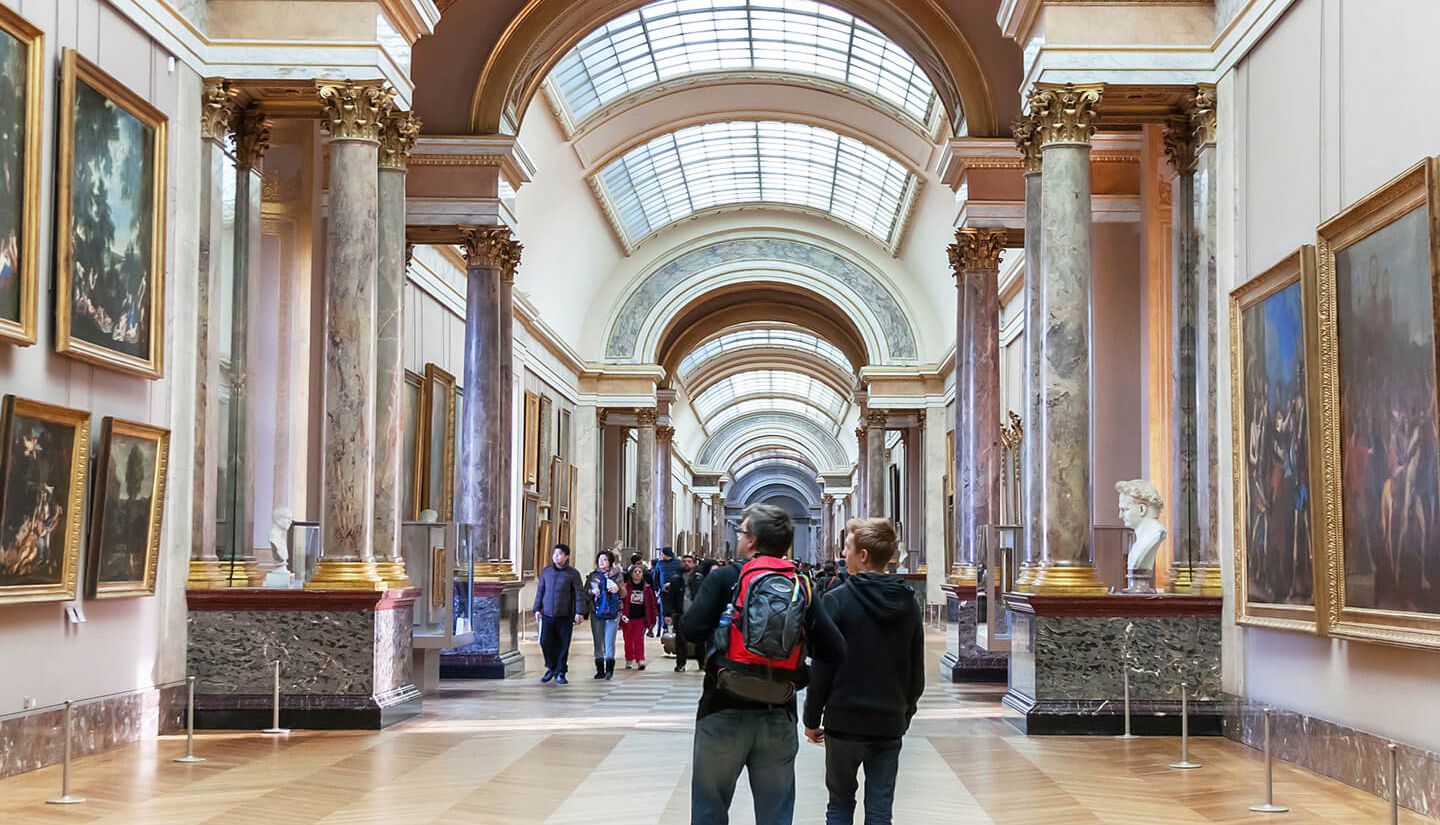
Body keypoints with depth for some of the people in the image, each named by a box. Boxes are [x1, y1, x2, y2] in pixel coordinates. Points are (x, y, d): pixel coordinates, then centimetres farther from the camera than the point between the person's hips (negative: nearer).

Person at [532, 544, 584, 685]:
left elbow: (579, 593, -3)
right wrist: (537, 609, 7)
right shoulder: (546, 571, 8)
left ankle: (560, 673, 14)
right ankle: (551, 668, 16)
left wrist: (579, 612, -10)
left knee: (563, 646, 1)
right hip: (547, 615, 2)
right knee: (545, 642, -5)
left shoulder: (573, 573, -1)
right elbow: (540, 591, 13)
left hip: (565, 616, -2)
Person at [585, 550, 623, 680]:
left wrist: (617, 589, -19)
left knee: (610, 642, -8)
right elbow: (585, 593, 11)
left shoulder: (616, 575, 5)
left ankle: (609, 669, -4)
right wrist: (592, 592, -10)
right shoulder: (593, 576, 10)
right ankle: (600, 670, 9)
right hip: (596, 613, 2)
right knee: (598, 642, 4)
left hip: (612, 613, -2)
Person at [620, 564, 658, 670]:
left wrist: (652, 617, 8)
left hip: (640, 618, 0)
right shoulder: (626, 586, -4)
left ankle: (640, 660, -6)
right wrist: (621, 614, -8)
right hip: (628, 618, 0)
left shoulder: (647, 588, 3)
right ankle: (628, 660, 17)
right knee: (628, 640, 7)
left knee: (639, 639, -5)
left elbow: (652, 603, 9)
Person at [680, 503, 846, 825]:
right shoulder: (801, 586, 3)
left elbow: (692, 630, -18)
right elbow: (835, 651, -5)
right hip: (779, 717, 3)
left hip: (724, 712, -3)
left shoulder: (724, 578, -6)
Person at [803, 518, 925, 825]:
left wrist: (812, 719, -1)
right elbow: (917, 671, 9)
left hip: (845, 720, -3)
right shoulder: (908, 604, 4)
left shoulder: (837, 600, -10)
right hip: (891, 723, 3)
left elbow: (822, 669, -10)